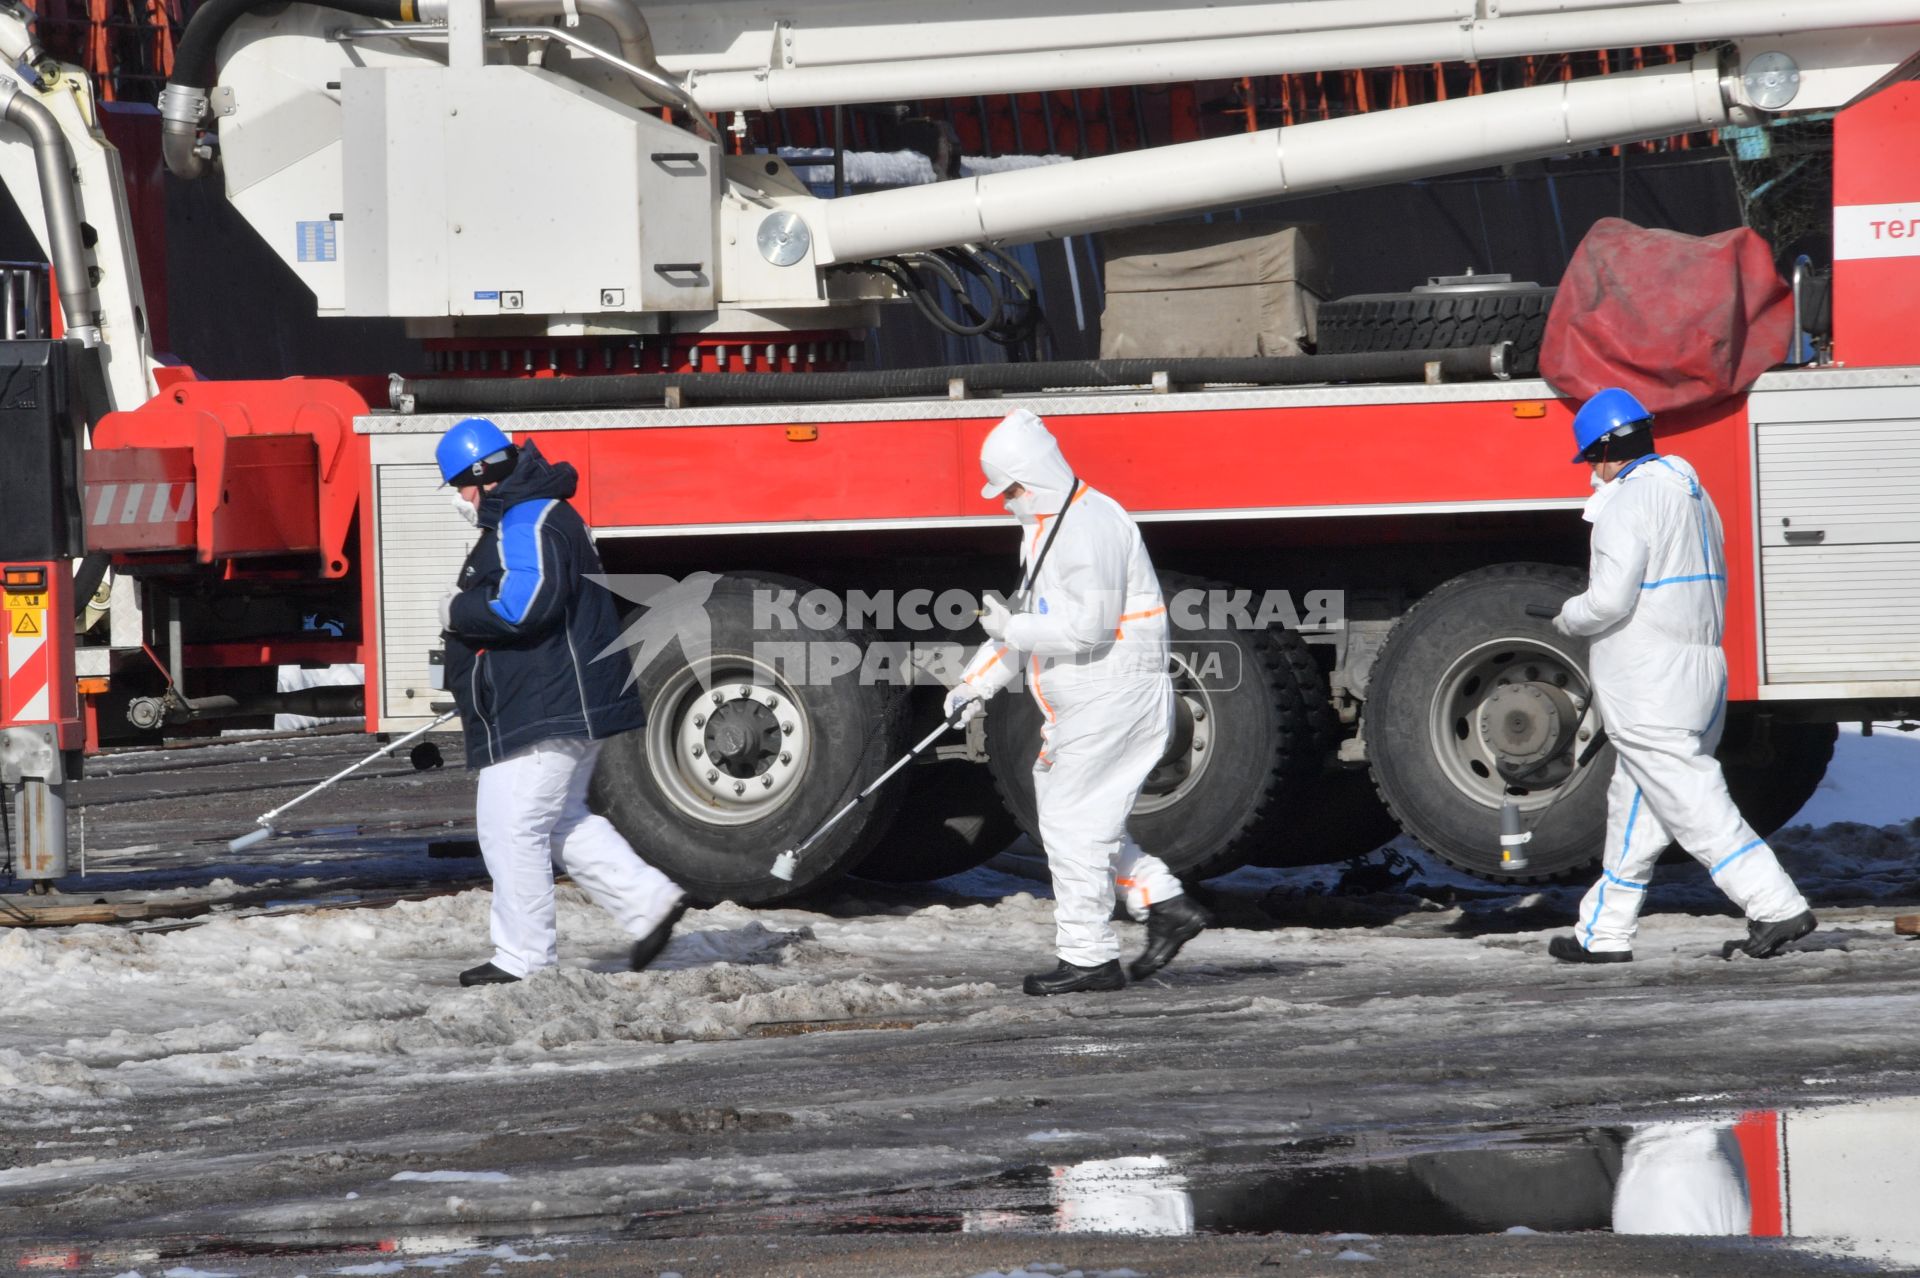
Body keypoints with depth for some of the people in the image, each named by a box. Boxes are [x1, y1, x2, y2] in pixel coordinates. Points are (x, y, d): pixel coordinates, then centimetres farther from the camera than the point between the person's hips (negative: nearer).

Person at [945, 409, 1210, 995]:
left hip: (1114, 698, -11)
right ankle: (1163, 903, 16)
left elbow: (1090, 627, -25)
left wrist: (1012, 629, -15)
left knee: (1074, 821, -7)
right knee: (1069, 810, 16)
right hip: (1085, 703, 11)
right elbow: (1030, 615, 22)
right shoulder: (1048, 527, 16)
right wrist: (976, 684, 15)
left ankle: (1089, 958, -3)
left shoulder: (1090, 525, -19)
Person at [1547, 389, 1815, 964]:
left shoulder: (1629, 501, -15)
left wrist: (1569, 617, 0)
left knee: (1696, 808, -9)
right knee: (1634, 809, 15)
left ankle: (1777, 906, -16)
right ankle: (1604, 932, 21)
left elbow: (1611, 599, -21)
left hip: (1649, 690, -10)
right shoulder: (1693, 495, 15)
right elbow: (1713, 587, 22)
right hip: (1704, 672, 10)